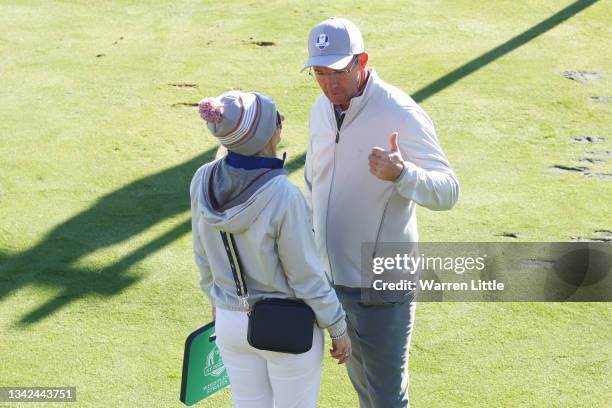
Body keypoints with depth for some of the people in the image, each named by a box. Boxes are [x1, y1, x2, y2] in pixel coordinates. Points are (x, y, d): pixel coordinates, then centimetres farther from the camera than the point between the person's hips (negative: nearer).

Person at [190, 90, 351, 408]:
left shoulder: (203, 182, -12)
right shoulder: (283, 196, -29)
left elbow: (205, 257, 3)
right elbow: (307, 275, -18)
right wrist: (338, 327, -3)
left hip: (231, 323, 5)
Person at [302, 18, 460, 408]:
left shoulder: (401, 115, -21)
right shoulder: (321, 110, 2)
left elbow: (448, 192, -27)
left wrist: (401, 174, -46)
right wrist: (314, 239, 22)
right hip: (330, 277, 7)